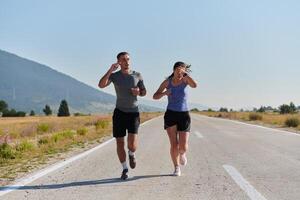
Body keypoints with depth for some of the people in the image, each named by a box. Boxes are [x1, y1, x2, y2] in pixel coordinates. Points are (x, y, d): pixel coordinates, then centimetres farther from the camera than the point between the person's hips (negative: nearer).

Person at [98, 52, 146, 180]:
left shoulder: (137, 75, 3)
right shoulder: (114, 76, -1)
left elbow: (144, 92, 12)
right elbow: (101, 85, -19)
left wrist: (138, 92, -11)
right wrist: (110, 70, -25)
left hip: (133, 113, 0)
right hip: (119, 112, 0)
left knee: (132, 144, -14)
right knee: (120, 142, 2)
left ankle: (131, 154, 23)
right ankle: (125, 169, 19)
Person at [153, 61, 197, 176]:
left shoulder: (186, 79, -3)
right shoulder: (167, 82, -1)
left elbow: (194, 85, -26)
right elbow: (155, 97, 2)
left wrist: (184, 73, -30)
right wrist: (164, 93, -18)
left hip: (184, 115, 0)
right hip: (170, 115, 0)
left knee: (183, 147, -6)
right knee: (174, 145, -10)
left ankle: (182, 154, 31)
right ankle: (177, 168, 10)